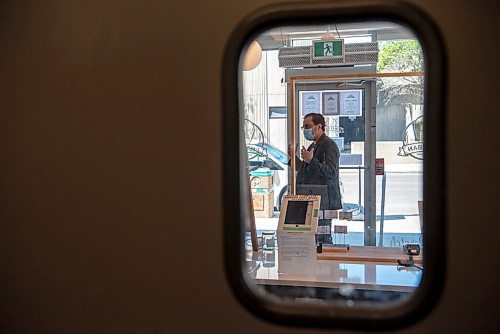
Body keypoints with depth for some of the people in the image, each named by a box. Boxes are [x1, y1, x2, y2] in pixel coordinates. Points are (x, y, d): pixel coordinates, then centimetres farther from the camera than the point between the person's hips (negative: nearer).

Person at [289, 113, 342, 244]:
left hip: (323, 201, -9)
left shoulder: (329, 145, -9)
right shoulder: (313, 146, 20)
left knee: (322, 238, -8)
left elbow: (331, 172, -20)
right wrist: (294, 157, 19)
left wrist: (311, 160, -28)